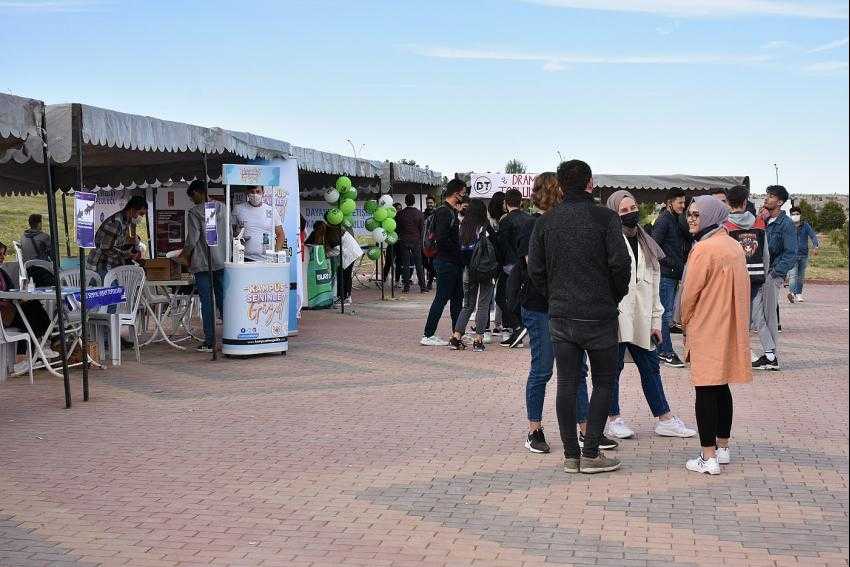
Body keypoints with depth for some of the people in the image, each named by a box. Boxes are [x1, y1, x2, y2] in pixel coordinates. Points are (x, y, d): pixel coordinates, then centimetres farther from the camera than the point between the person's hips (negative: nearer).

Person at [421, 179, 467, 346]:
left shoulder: (452, 212, 15)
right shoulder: (443, 212, -16)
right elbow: (441, 238, -24)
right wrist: (457, 252, -16)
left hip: (454, 263, 10)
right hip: (446, 262, -10)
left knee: (457, 298, 14)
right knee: (442, 298, -6)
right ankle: (428, 336, -1)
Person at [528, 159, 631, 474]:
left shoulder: (545, 222, 3)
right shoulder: (605, 218, -7)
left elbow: (535, 269, 3)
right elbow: (620, 263, -12)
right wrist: (616, 297, 5)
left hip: (560, 316, 4)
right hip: (599, 315, -3)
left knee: (566, 384, 8)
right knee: (603, 382, 8)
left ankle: (571, 455, 12)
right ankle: (591, 454, 5)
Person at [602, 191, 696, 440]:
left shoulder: (647, 244, 17)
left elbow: (654, 286, 18)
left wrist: (655, 321, 14)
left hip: (641, 318, 7)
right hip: (616, 316, -6)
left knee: (650, 367, 10)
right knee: (613, 367, 3)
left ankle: (665, 419, 17)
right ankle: (614, 419, 14)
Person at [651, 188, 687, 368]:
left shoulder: (675, 220, 17)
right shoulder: (663, 221, -11)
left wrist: (680, 265, 12)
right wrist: (669, 263, -15)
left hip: (674, 274, 9)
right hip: (666, 274, -9)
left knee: (666, 312, 12)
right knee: (666, 313, -6)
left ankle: (661, 350, 18)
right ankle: (666, 352, -4)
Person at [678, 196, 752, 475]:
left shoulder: (704, 248, -17)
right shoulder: (735, 246, 9)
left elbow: (690, 292, -13)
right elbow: (742, 288, 15)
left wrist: (685, 321, 4)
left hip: (705, 329, -8)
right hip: (730, 329, 8)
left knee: (705, 391, -4)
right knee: (722, 388, 16)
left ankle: (708, 458, -3)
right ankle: (722, 448, 24)